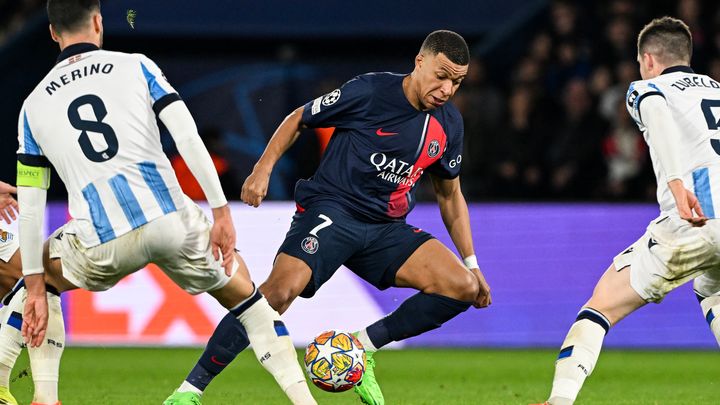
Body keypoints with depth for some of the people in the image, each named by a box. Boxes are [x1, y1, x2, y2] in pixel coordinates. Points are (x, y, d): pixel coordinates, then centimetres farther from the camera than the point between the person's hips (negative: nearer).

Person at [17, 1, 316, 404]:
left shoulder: (34, 105, 16)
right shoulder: (136, 67, 13)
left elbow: (30, 208, 13)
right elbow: (188, 138, 0)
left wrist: (36, 288, 14)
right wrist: (222, 212, 3)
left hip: (102, 244, 0)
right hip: (170, 219, 0)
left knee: (38, 273, 31)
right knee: (240, 289, 26)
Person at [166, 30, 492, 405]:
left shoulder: (449, 124, 6)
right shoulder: (370, 91, -10)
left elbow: (450, 195, 20)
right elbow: (298, 119, 2)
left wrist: (471, 264, 17)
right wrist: (263, 169, -10)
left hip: (386, 228, 6)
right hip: (331, 209, -6)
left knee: (463, 286, -14)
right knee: (282, 288, -30)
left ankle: (364, 345, -2)